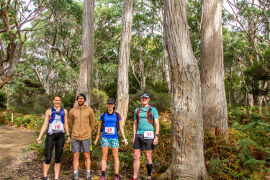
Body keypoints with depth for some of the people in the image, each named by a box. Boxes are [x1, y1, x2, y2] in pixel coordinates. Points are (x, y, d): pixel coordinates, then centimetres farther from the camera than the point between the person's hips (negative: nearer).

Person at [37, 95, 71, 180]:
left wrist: (68, 136, 13)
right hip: (51, 136, -2)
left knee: (58, 158, 8)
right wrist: (39, 137, -7)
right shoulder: (49, 111, 4)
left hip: (61, 136, 2)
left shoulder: (64, 111, 10)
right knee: (48, 158, -2)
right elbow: (45, 125, 0)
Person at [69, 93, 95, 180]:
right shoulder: (72, 111, 2)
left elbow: (92, 123, 9)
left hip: (86, 137, -1)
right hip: (75, 138, 1)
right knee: (75, 156, 7)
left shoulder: (90, 110, -3)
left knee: (87, 156, 7)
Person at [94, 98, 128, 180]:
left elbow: (121, 128, 1)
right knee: (104, 157, 0)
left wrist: (124, 139, -8)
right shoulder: (103, 115, 3)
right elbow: (99, 128, 10)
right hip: (105, 138, 1)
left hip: (114, 138, -1)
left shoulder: (117, 115, 0)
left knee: (115, 157, 1)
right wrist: (96, 139, 10)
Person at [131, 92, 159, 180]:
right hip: (138, 135, 4)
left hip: (148, 135, -4)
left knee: (148, 157, 3)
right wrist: (134, 136, 10)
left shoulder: (153, 109, 0)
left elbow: (157, 124, -3)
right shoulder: (137, 110, 13)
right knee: (136, 156, 2)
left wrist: (156, 137, -12)